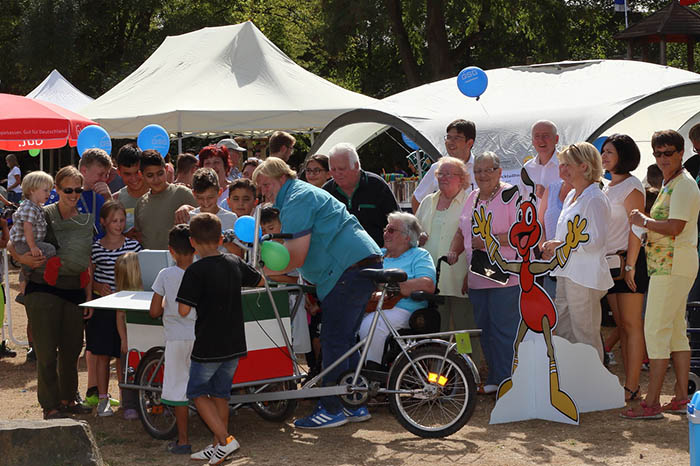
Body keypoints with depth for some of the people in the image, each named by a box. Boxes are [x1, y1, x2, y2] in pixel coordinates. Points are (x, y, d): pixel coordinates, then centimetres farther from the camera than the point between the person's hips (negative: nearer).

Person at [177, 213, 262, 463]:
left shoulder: (195, 271, -16)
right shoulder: (235, 263, 3)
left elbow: (183, 310, -18)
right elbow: (259, 279, 21)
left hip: (208, 345, -6)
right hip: (234, 344, 6)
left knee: (197, 391, 9)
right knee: (220, 393, 17)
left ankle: (224, 440, -3)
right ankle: (217, 446, 21)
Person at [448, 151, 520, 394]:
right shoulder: (473, 197, 17)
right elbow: (462, 231, 26)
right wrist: (453, 251, 8)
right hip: (477, 278, 8)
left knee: (505, 330, -8)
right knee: (485, 330, 11)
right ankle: (494, 380, 20)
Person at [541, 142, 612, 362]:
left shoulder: (595, 199, -13)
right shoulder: (571, 196, 16)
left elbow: (596, 241, -19)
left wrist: (561, 245, -16)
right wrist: (551, 248, 9)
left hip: (586, 276, -10)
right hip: (566, 273, 10)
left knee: (585, 336, -4)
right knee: (562, 334, 11)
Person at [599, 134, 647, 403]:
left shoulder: (631, 186, -9)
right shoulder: (607, 188, 17)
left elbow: (636, 229, -14)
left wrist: (630, 265, -18)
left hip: (628, 260, -8)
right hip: (610, 262, 8)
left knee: (632, 325, -5)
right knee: (621, 325, 8)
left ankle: (632, 388, -3)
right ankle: (629, 384, 12)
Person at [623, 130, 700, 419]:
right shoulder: (669, 184, 19)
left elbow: (675, 227, -22)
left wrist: (643, 221, -10)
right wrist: (646, 223, 10)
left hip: (673, 265, -11)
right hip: (668, 265, 11)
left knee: (656, 330, -11)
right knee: (675, 330, 12)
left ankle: (652, 403, -11)